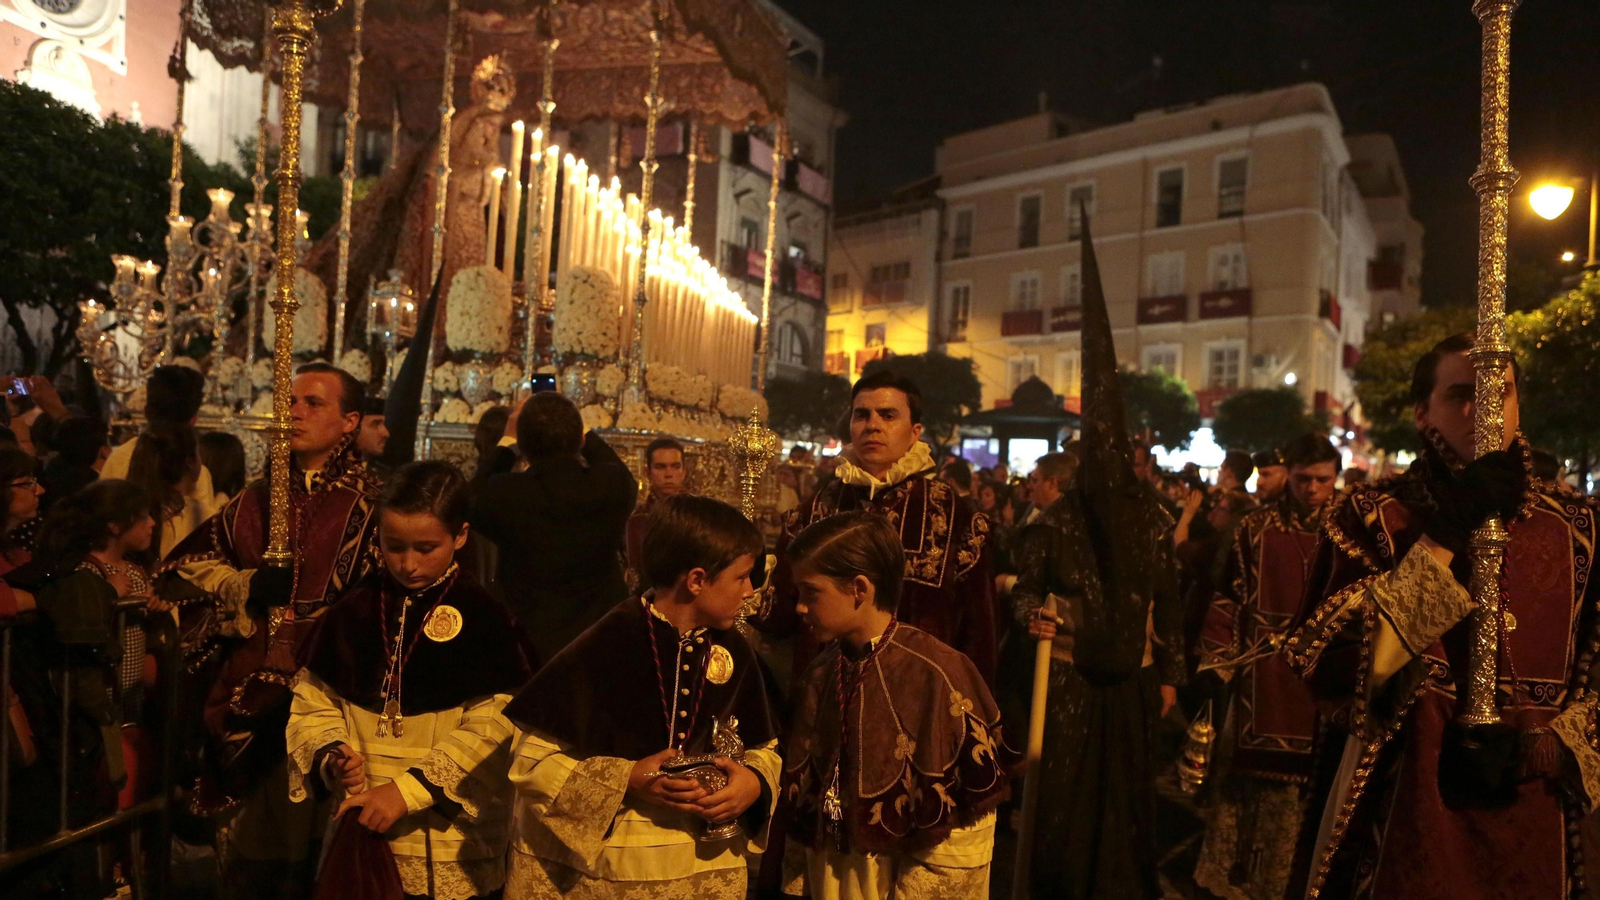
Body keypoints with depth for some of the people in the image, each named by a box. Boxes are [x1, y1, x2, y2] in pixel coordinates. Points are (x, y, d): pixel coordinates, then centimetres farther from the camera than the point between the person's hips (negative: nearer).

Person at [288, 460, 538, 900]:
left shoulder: (485, 619, -8)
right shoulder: (354, 611, 5)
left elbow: (493, 729, -14)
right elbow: (312, 701, 9)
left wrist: (410, 788, -20)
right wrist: (330, 757, -10)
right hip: (361, 834, 3)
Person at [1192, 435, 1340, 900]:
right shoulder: (1256, 527, 1)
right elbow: (1227, 600, -1)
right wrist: (1216, 665, -7)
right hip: (1262, 675, -1)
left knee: (1309, 781, 6)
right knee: (1250, 774, 4)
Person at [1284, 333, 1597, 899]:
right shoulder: (1370, 516, -4)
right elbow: (1325, 668, -17)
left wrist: (1554, 745, -10)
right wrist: (1441, 540, -19)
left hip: (1536, 819, 4)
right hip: (1409, 808, -3)